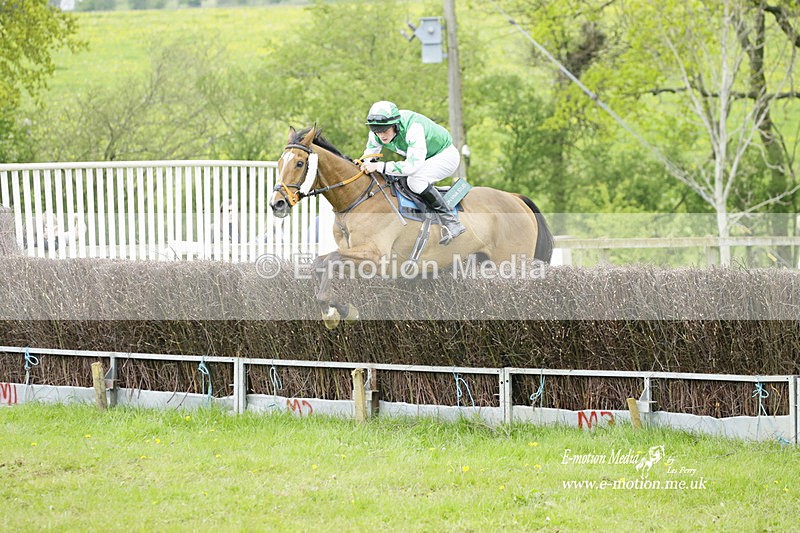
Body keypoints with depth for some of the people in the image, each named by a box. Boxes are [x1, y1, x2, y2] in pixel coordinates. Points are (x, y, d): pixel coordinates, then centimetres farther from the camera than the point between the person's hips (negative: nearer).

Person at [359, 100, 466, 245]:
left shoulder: (412, 128, -39)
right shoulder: (377, 134, -17)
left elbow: (413, 166, -45)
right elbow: (367, 158, 0)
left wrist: (379, 166, -46)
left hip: (445, 156, -8)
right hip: (425, 160, 8)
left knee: (415, 180, -31)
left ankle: (451, 222, -24)